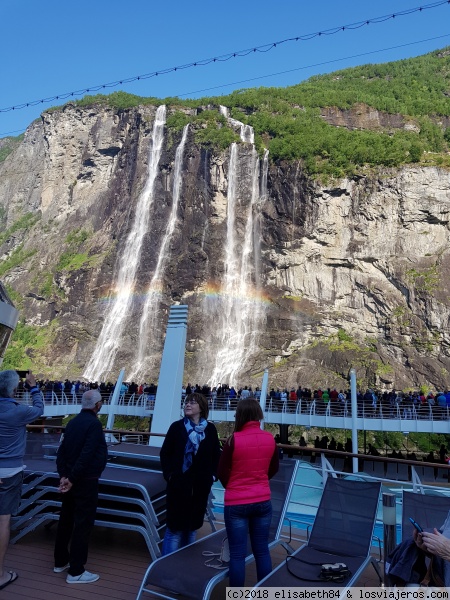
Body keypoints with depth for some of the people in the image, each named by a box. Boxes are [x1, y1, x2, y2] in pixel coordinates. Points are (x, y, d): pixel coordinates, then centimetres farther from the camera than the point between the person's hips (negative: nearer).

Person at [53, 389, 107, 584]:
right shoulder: (94, 423, -20)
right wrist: (72, 478, -16)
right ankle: (76, 571, 12)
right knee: (83, 523, 3)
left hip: (70, 479, 8)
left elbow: (61, 451, 4)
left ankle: (60, 561, 34)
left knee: (66, 519, 20)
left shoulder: (73, 421, 5)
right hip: (85, 481, -8)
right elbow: (86, 455, -25)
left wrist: (63, 475, -1)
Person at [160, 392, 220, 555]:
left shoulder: (210, 429, -2)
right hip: (179, 483, -2)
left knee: (192, 524, 16)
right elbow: (165, 452, -1)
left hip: (201, 485, 2)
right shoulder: (177, 427, -6)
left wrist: (213, 474, 0)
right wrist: (168, 474, -7)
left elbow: (216, 454, 7)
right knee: (175, 525, 5)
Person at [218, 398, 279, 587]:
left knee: (237, 554, 9)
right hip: (263, 501, 4)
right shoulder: (270, 438, -6)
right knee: (262, 550, 17)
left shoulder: (234, 439, -18)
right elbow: (273, 468, 9)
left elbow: (222, 472, -7)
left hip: (236, 503, -4)